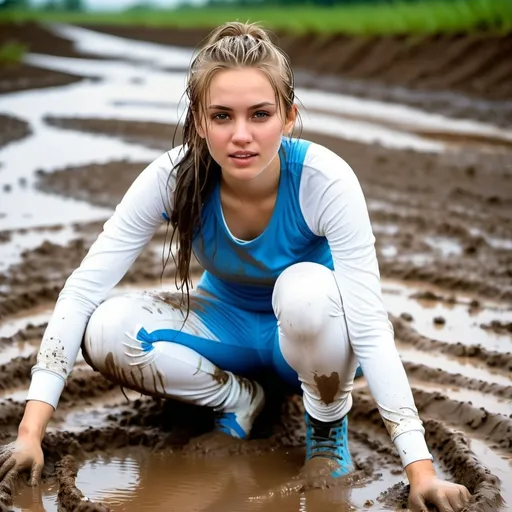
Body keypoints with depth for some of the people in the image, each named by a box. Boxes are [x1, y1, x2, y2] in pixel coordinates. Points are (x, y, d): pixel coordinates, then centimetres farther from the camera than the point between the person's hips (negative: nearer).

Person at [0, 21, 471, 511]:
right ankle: (238, 398, 0)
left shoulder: (325, 181, -32)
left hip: (309, 336, -2)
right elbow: (83, 289, -25)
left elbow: (371, 328, -33)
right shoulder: (174, 176, -26)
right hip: (228, 323, 2)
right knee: (107, 331, -26)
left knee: (306, 288, -37)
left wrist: (421, 471, -39)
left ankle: (328, 421, -8)